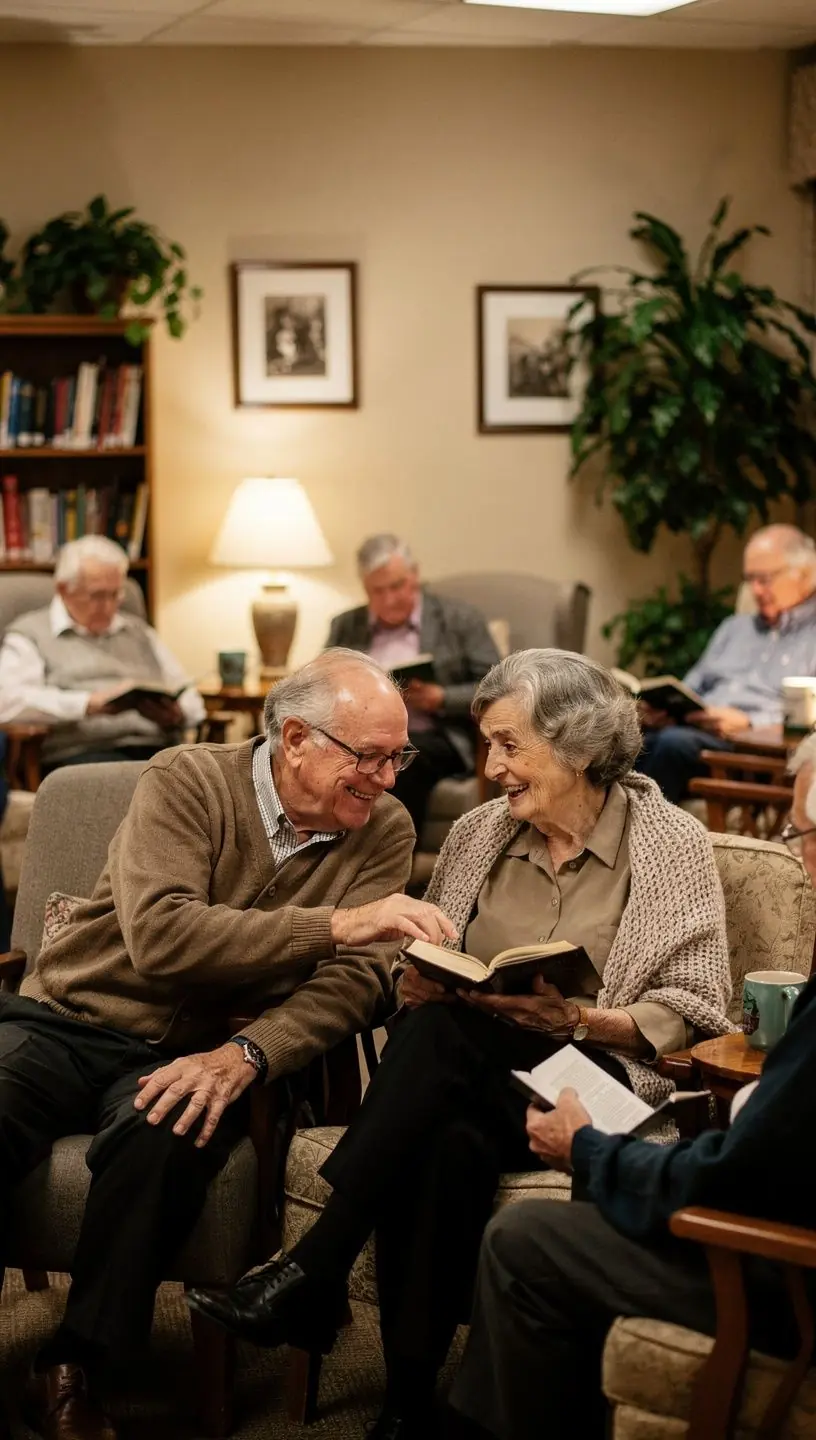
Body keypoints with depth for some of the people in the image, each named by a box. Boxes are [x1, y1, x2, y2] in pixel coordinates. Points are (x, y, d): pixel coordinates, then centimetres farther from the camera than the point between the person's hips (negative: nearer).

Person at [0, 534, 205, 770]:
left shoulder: (139, 631, 29)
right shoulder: (29, 634, 13)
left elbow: (191, 700, 26)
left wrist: (175, 716, 1)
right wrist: (89, 704, -15)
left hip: (156, 748, 4)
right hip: (82, 752, -4)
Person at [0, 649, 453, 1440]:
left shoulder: (385, 831, 0)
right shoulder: (187, 781, -10)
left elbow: (355, 980, -11)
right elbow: (159, 937, -25)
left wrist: (245, 1055, -29)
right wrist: (336, 923, -31)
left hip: (187, 1056, 1)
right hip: (64, 1019, -1)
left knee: (164, 1137, -34)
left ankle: (75, 1371, -16)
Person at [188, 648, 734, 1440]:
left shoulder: (672, 842, 2)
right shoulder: (478, 833, 14)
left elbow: (694, 1017, -3)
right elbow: (423, 977, 19)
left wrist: (576, 1019, -18)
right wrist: (416, 986, -5)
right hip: (467, 1076, 4)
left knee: (443, 1033, -35)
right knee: (448, 1145, -35)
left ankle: (312, 1270, -29)